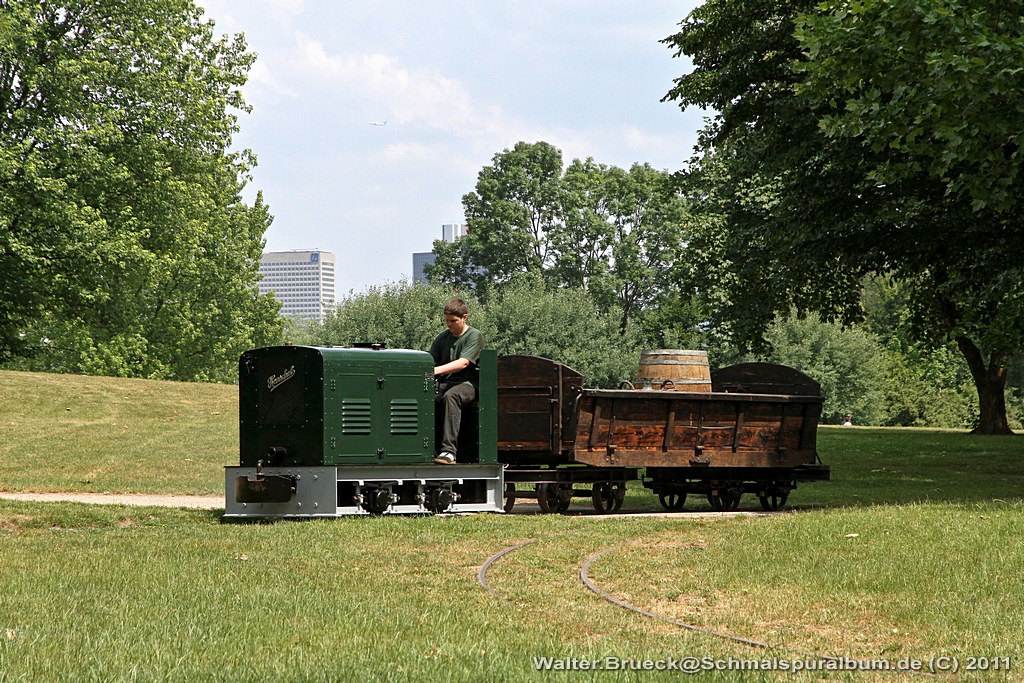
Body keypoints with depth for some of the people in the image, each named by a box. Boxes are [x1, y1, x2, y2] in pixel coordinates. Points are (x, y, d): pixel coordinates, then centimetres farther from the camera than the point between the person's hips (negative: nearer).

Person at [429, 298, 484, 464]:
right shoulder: (443, 338, 20)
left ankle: (449, 450, -47)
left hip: (467, 384, -5)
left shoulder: (474, 336, 1)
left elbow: (463, 363, -14)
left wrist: (437, 370, -25)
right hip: (444, 384, 5)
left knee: (450, 396, -40)